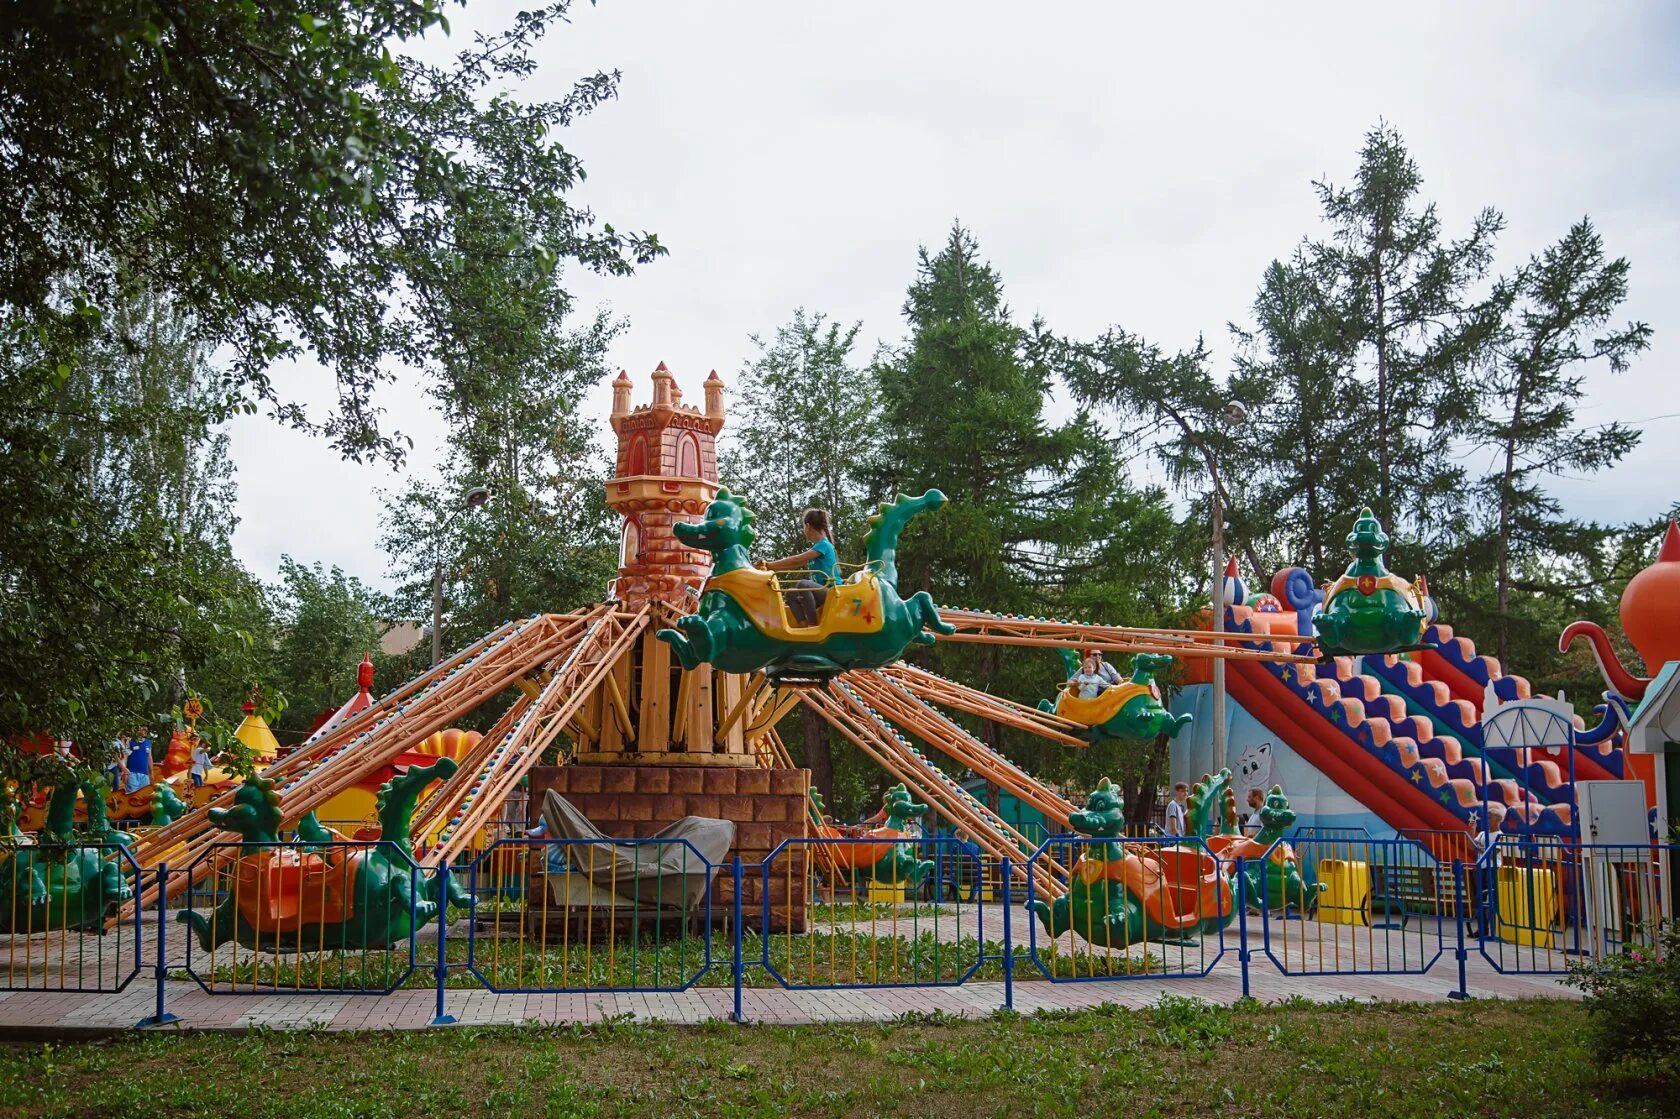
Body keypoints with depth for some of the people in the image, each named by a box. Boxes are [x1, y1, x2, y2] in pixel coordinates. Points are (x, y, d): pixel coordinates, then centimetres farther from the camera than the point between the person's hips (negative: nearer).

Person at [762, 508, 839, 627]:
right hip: (822, 591, 10)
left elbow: (797, 560, -17)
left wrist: (769, 565, -15)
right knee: (791, 595, 1)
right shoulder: (816, 548, 18)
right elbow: (796, 565, 18)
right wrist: (771, 567, 9)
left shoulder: (823, 545, -11)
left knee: (803, 584, -31)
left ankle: (813, 627, -30)